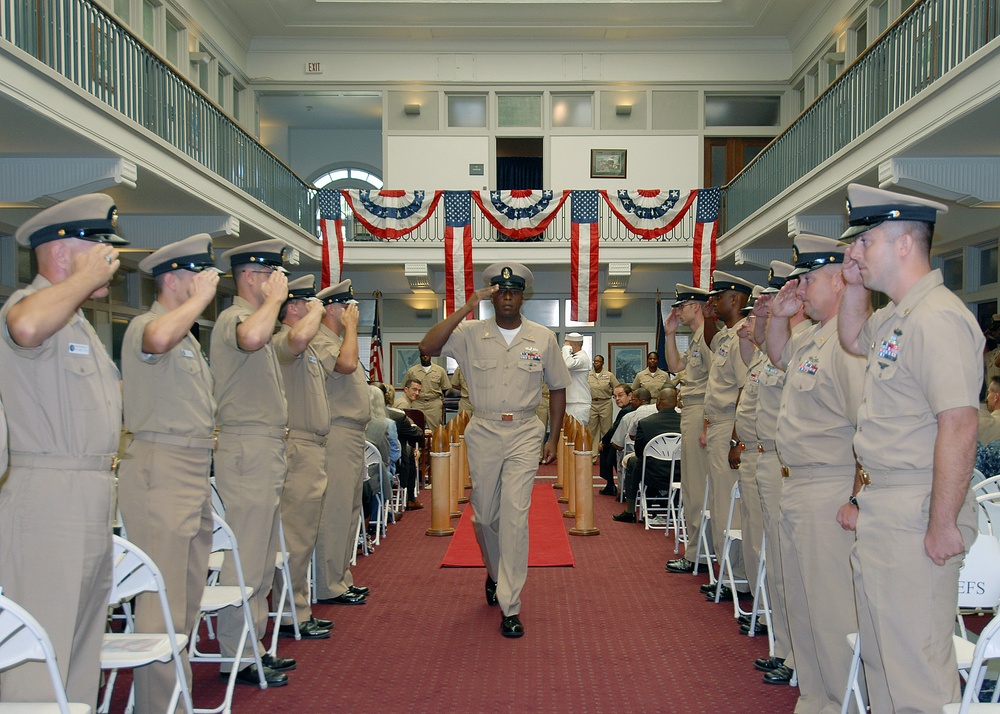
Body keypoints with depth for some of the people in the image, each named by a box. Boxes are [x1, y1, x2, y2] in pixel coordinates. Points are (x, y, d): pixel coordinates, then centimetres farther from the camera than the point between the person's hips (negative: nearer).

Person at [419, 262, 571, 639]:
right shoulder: (471, 333, -1)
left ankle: (509, 606, -6)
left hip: (525, 433, -1)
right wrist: (465, 309, -20)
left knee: (515, 514, -11)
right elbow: (427, 346, -16)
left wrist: (553, 438, 7)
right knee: (484, 515, 11)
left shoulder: (543, 337, 3)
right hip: (483, 432, 1)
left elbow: (557, 388, 11)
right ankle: (494, 573, 40)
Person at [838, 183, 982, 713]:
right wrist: (855, 286, 17)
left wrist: (943, 525, -24)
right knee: (879, 650, 20)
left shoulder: (937, 318, -20)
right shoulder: (894, 318, 11)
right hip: (878, 508, 10)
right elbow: (854, 340, 34)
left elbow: (959, 427, -25)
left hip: (915, 515, -10)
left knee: (916, 660, -1)